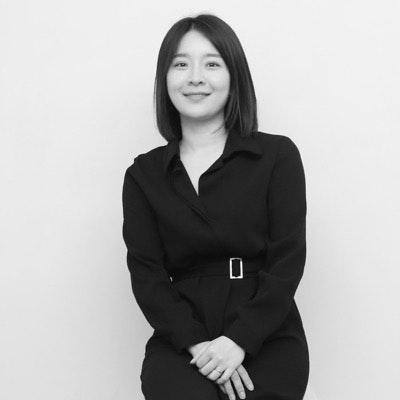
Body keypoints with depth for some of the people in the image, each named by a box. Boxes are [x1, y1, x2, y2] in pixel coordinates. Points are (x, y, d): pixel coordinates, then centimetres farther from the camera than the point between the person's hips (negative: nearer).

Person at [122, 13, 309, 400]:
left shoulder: (278, 155, 6)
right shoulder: (143, 174, 11)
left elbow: (288, 260, -1)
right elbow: (145, 272, 4)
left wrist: (238, 340, -14)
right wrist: (197, 343, -13)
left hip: (266, 336, 0)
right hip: (182, 337, 1)